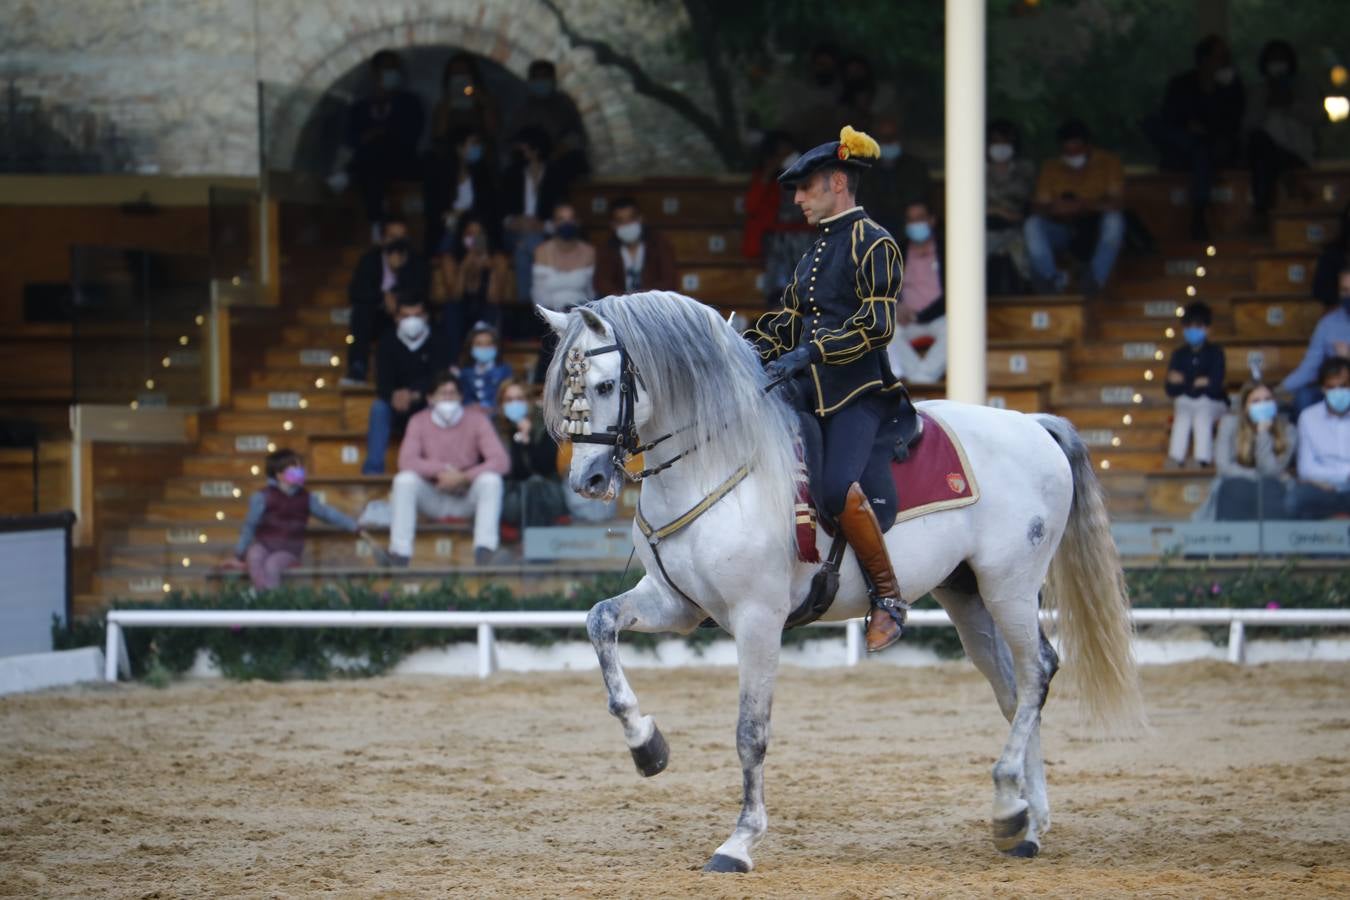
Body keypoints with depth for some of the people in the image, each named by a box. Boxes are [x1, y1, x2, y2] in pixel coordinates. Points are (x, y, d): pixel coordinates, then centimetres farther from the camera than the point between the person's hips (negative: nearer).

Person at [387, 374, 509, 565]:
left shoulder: (476, 419, -7)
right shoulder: (419, 422, -4)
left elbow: (501, 461, -17)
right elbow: (406, 461, -17)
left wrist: (463, 477, -27)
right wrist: (442, 469, -26)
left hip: (467, 497, 0)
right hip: (433, 498, 0)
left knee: (491, 480, -30)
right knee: (405, 480, -28)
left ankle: (485, 549, -38)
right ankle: (400, 553, -31)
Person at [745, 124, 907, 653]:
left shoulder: (873, 244, -5)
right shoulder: (816, 252, 21)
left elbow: (876, 325, -16)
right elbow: (789, 318, 25)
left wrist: (808, 354, -23)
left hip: (859, 392, -9)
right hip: (808, 392, 9)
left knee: (838, 488, -29)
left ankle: (888, 598, -17)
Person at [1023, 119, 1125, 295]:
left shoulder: (1108, 162, -3)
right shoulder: (1051, 168, 4)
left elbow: (1115, 203, -15)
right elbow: (1038, 207, -4)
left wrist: (1082, 206, -33)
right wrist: (1052, 209, -29)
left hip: (1096, 230, -2)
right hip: (1063, 230, 2)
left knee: (1114, 219, -35)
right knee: (1031, 224, -26)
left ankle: (1095, 278, -35)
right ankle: (1052, 277, -35)